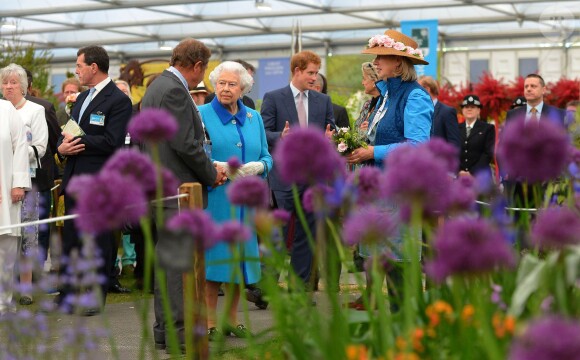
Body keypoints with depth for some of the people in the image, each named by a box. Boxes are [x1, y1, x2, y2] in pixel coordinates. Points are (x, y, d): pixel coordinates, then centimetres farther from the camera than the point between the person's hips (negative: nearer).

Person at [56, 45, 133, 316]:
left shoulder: (118, 100, -10)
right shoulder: (83, 98, 17)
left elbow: (111, 142, -19)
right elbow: (67, 133, 17)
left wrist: (77, 142, -12)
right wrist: (63, 147, -5)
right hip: (75, 178, 8)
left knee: (98, 240, 1)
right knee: (71, 238, 12)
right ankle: (68, 293, 20)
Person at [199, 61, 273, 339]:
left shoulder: (254, 118, 14)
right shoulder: (202, 115, 1)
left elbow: (266, 157, 14)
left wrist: (258, 166, -8)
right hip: (214, 199, -4)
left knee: (241, 253, 7)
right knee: (213, 255, -4)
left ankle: (232, 318, 18)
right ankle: (210, 321, 4)